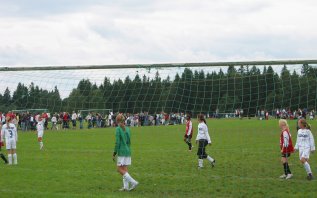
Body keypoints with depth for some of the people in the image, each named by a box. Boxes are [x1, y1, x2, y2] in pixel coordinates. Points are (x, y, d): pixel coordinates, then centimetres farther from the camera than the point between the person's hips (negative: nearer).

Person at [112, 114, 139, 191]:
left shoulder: (118, 129, -12)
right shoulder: (127, 129, 7)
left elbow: (117, 142, -15)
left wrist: (114, 154, -9)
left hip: (121, 152, -7)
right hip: (128, 151, 7)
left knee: (120, 169, -2)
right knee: (124, 169, 10)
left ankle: (133, 182, -11)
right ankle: (126, 187, 7)